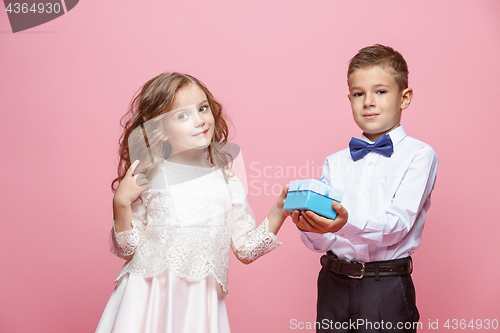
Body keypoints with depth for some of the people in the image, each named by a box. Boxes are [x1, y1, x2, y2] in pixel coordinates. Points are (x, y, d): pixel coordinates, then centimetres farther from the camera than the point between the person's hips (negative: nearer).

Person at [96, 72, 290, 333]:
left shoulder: (228, 182, 2)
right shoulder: (148, 179, -5)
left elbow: (246, 249, 6)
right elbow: (127, 250, -2)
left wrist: (279, 211, -3)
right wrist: (121, 204, -15)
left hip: (201, 303, 2)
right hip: (149, 301, -2)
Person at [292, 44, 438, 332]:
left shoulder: (419, 155, -2)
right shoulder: (335, 162, 10)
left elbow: (398, 222, -15)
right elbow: (321, 241, 5)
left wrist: (347, 223, -32)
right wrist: (310, 227, -18)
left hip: (387, 288, -3)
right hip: (334, 283, 4)